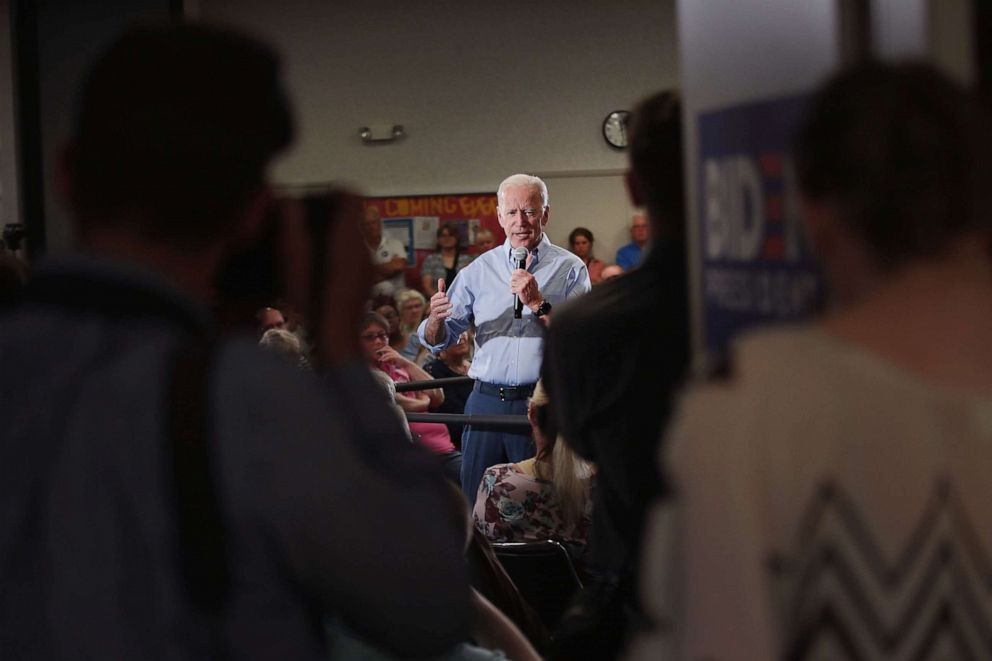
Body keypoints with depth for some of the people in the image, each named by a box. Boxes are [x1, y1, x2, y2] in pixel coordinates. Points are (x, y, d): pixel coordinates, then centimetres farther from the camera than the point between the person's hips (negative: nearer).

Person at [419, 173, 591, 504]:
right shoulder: (479, 269, 10)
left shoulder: (570, 268, 2)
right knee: (475, 501, 6)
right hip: (487, 400, 3)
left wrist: (538, 303, -17)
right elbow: (438, 341, 7)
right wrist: (435, 319, -14)